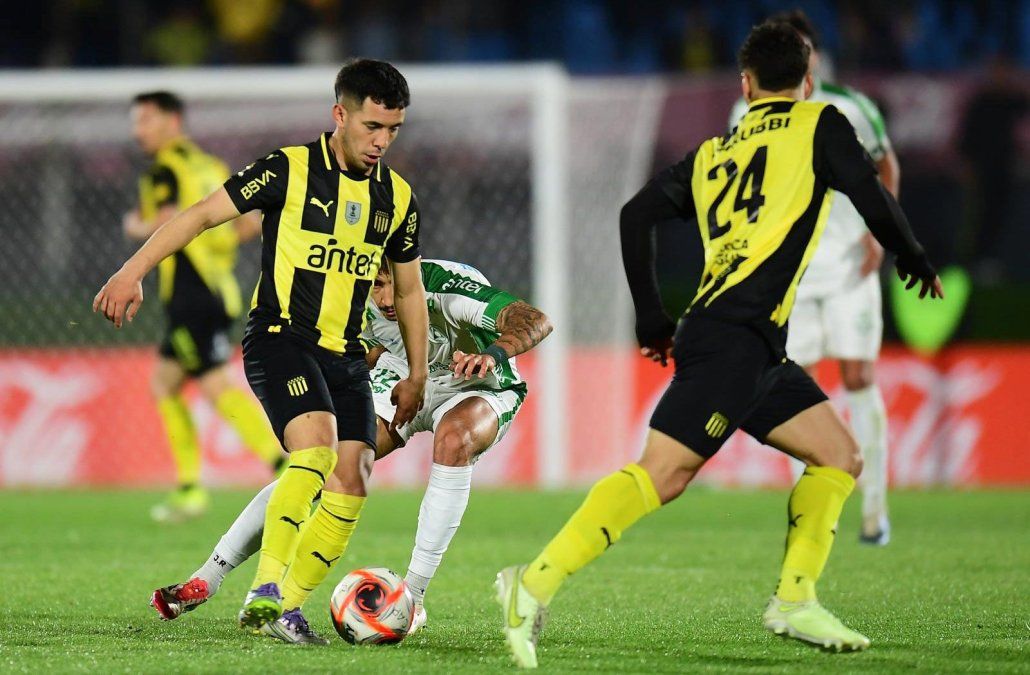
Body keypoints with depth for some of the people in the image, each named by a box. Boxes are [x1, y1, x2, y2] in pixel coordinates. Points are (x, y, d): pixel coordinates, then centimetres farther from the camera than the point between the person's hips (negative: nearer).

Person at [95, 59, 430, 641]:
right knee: (317, 449, -28)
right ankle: (266, 589, -27)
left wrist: (417, 376, 21)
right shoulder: (290, 170, -6)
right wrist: (133, 271, -12)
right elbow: (204, 215, -5)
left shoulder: (398, 196, 9)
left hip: (347, 354, 6)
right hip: (281, 337, -6)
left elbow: (409, 289, 21)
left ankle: (284, 607, 2)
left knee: (351, 484, -7)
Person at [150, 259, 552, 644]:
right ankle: (207, 579, -5)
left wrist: (493, 353, -67)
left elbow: (535, 321, -50)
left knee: (455, 438, -38)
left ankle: (413, 597, -33)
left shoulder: (447, 287, -35)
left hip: (478, 390, -4)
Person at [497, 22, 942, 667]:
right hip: (734, 338, -8)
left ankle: (795, 601, 5)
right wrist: (914, 259, 16)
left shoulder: (714, 151, 23)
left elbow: (637, 215, 19)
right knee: (662, 472, -16)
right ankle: (537, 583, -24)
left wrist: (651, 317, 22)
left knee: (840, 456, 13)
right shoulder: (818, 124, 7)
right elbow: (874, 200, -2)